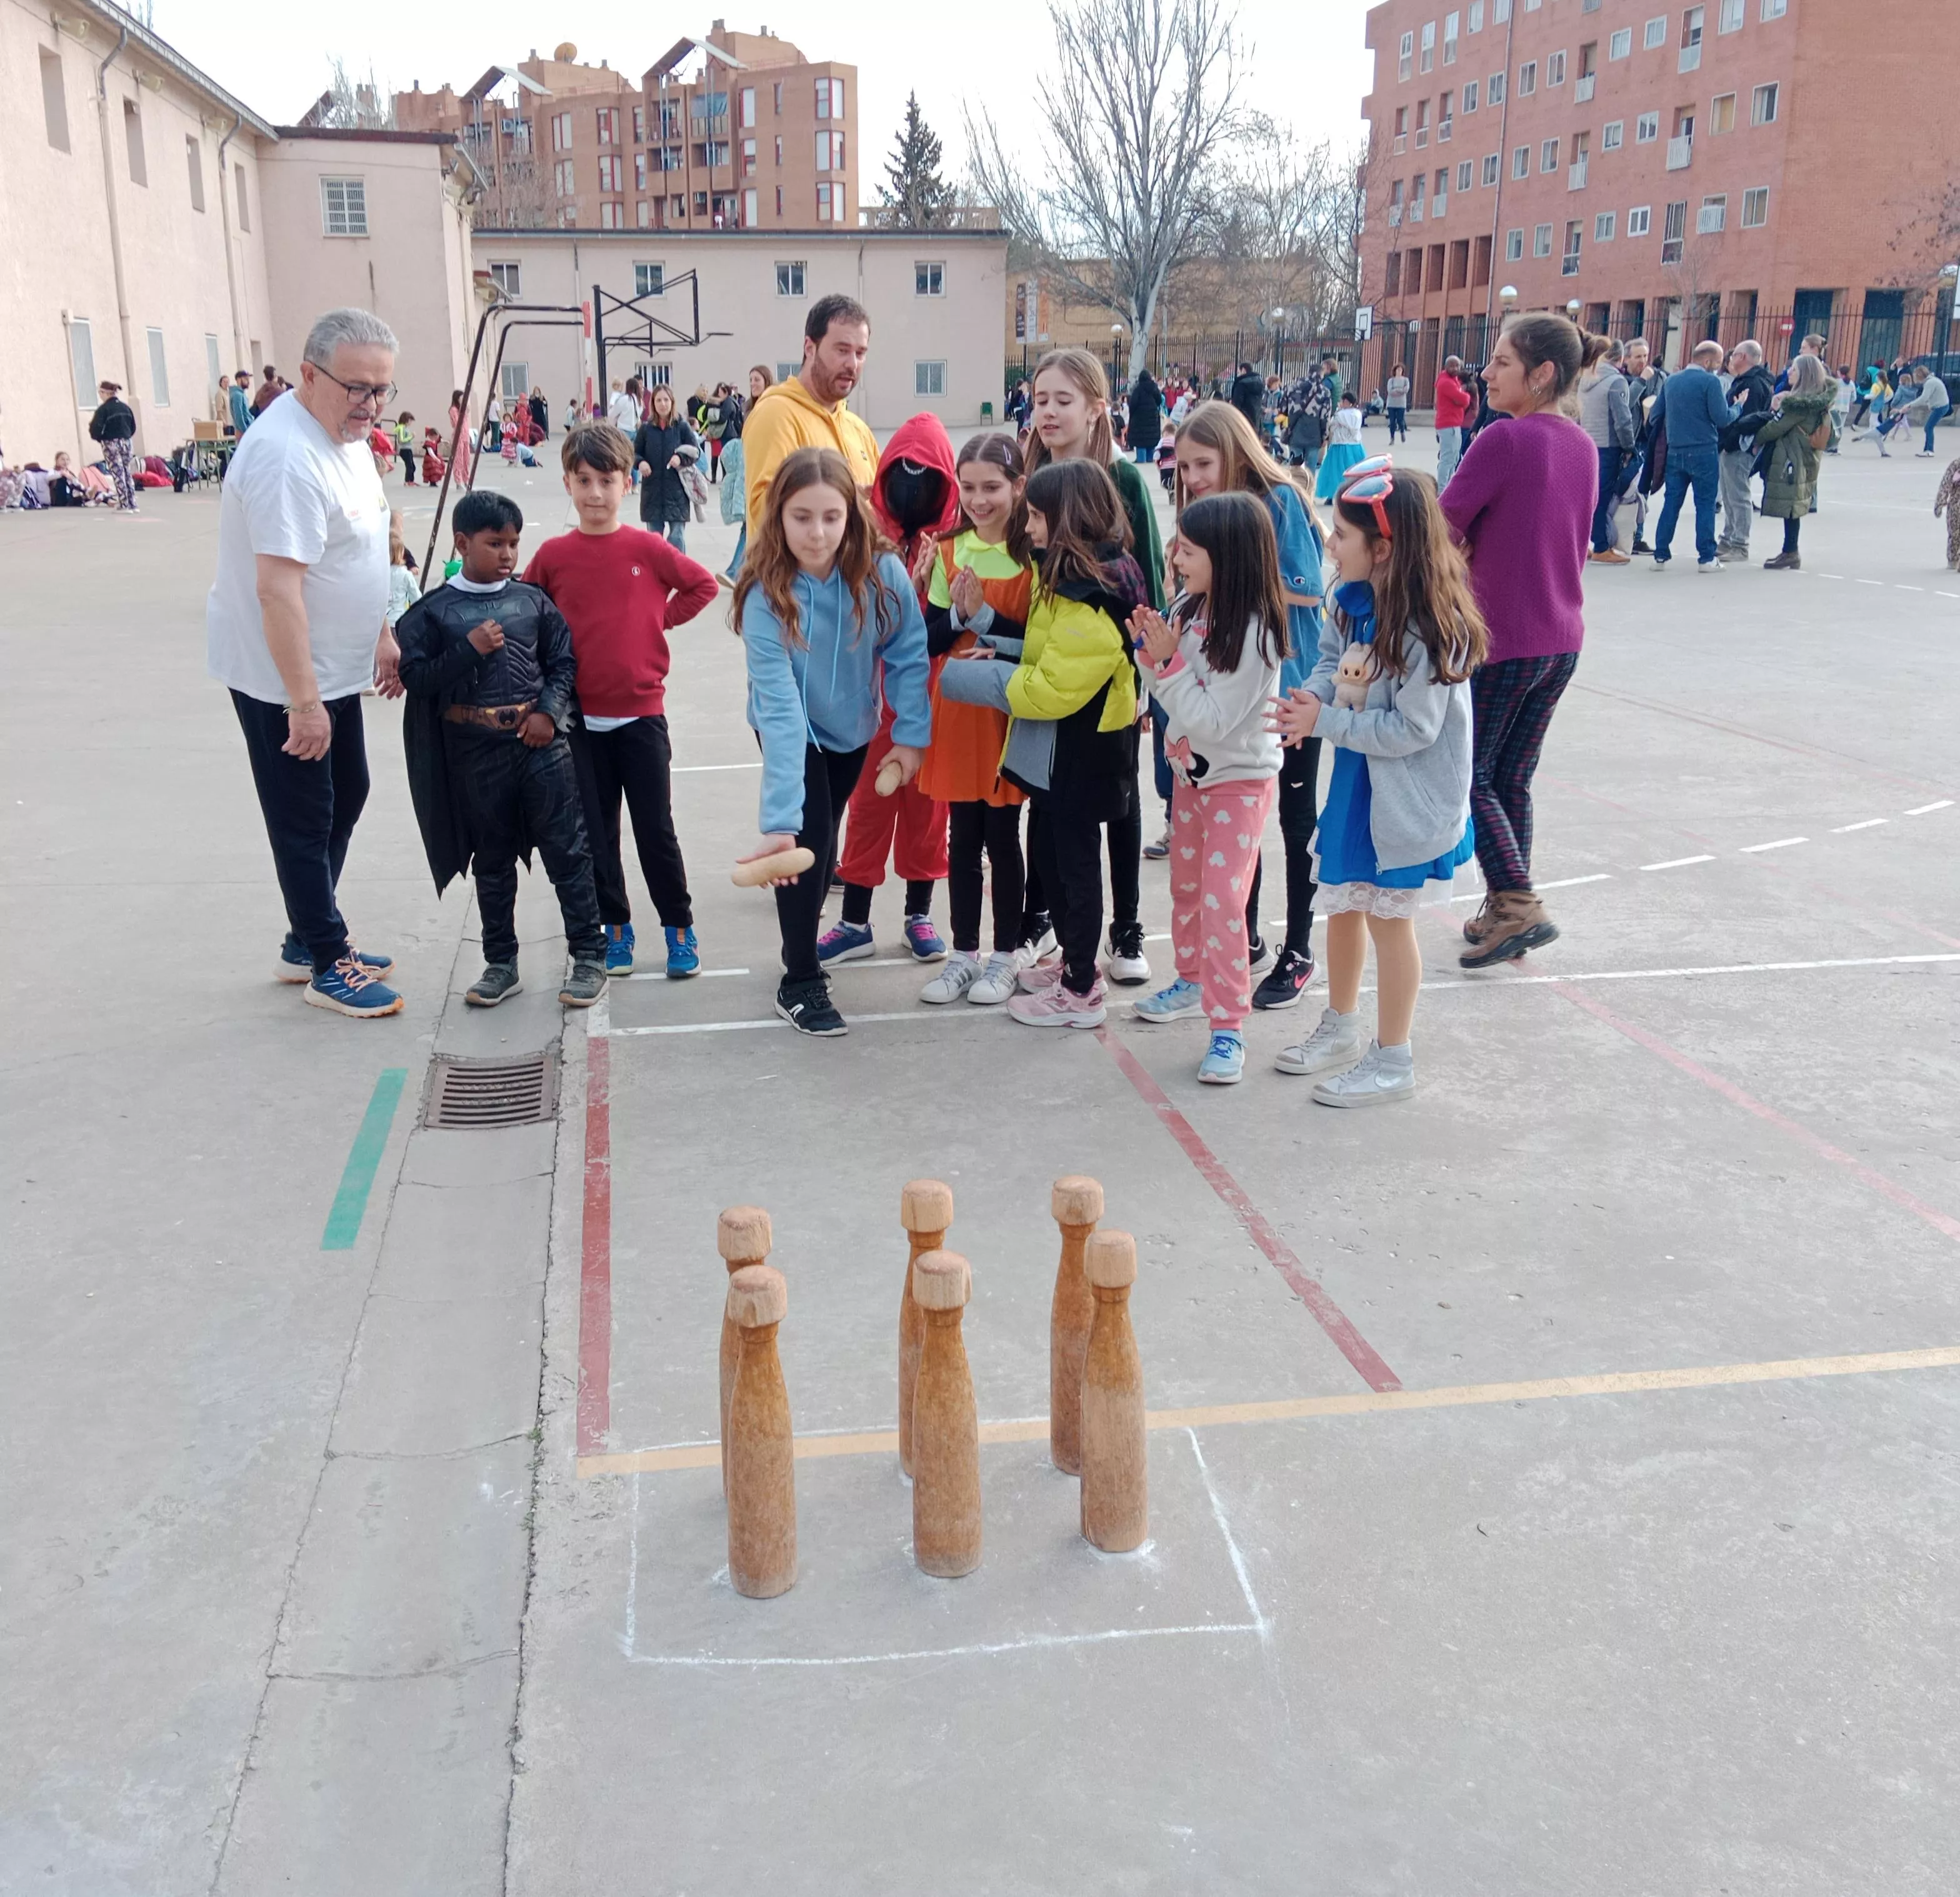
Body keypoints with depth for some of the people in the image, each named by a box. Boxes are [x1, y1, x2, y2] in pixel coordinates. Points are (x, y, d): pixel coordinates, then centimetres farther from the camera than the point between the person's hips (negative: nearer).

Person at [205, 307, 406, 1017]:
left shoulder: (345, 435, 4)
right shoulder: (288, 456, -27)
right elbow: (277, 589, -30)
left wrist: (382, 636, 18)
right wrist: (303, 701, -29)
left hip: (335, 668, 10)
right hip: (283, 677, -10)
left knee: (346, 797, 18)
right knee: (304, 818, 3)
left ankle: (308, 943, 33)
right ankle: (328, 965, 16)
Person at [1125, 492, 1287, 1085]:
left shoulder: (1252, 633, -25)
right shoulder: (1189, 610, -4)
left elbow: (1211, 721, -26)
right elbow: (1176, 700, 4)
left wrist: (1169, 662, -26)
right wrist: (1153, 655, -13)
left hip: (1241, 781, -8)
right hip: (1190, 771, 8)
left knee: (1221, 903, -9)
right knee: (1185, 887, 21)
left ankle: (1228, 1030, -1)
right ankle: (1193, 980, 43)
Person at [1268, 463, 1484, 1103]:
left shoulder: (1426, 626, -27)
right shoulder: (1353, 599, -5)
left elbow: (1412, 729, -25)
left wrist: (1324, 722, -22)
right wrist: (1312, 695, -11)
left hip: (1406, 797, -8)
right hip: (1356, 781, 8)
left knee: (1389, 919, 5)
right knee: (1342, 904, 20)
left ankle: (1392, 1061, 22)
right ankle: (1340, 1031, 40)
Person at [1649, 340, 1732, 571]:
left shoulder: (1671, 380, 8)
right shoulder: (1710, 381, -11)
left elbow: (1656, 413, 13)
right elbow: (1721, 419, -14)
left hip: (1675, 451, 5)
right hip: (1703, 452, -5)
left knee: (1671, 502, 9)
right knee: (1705, 504, 0)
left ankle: (1661, 554, 9)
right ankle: (1706, 558, 0)